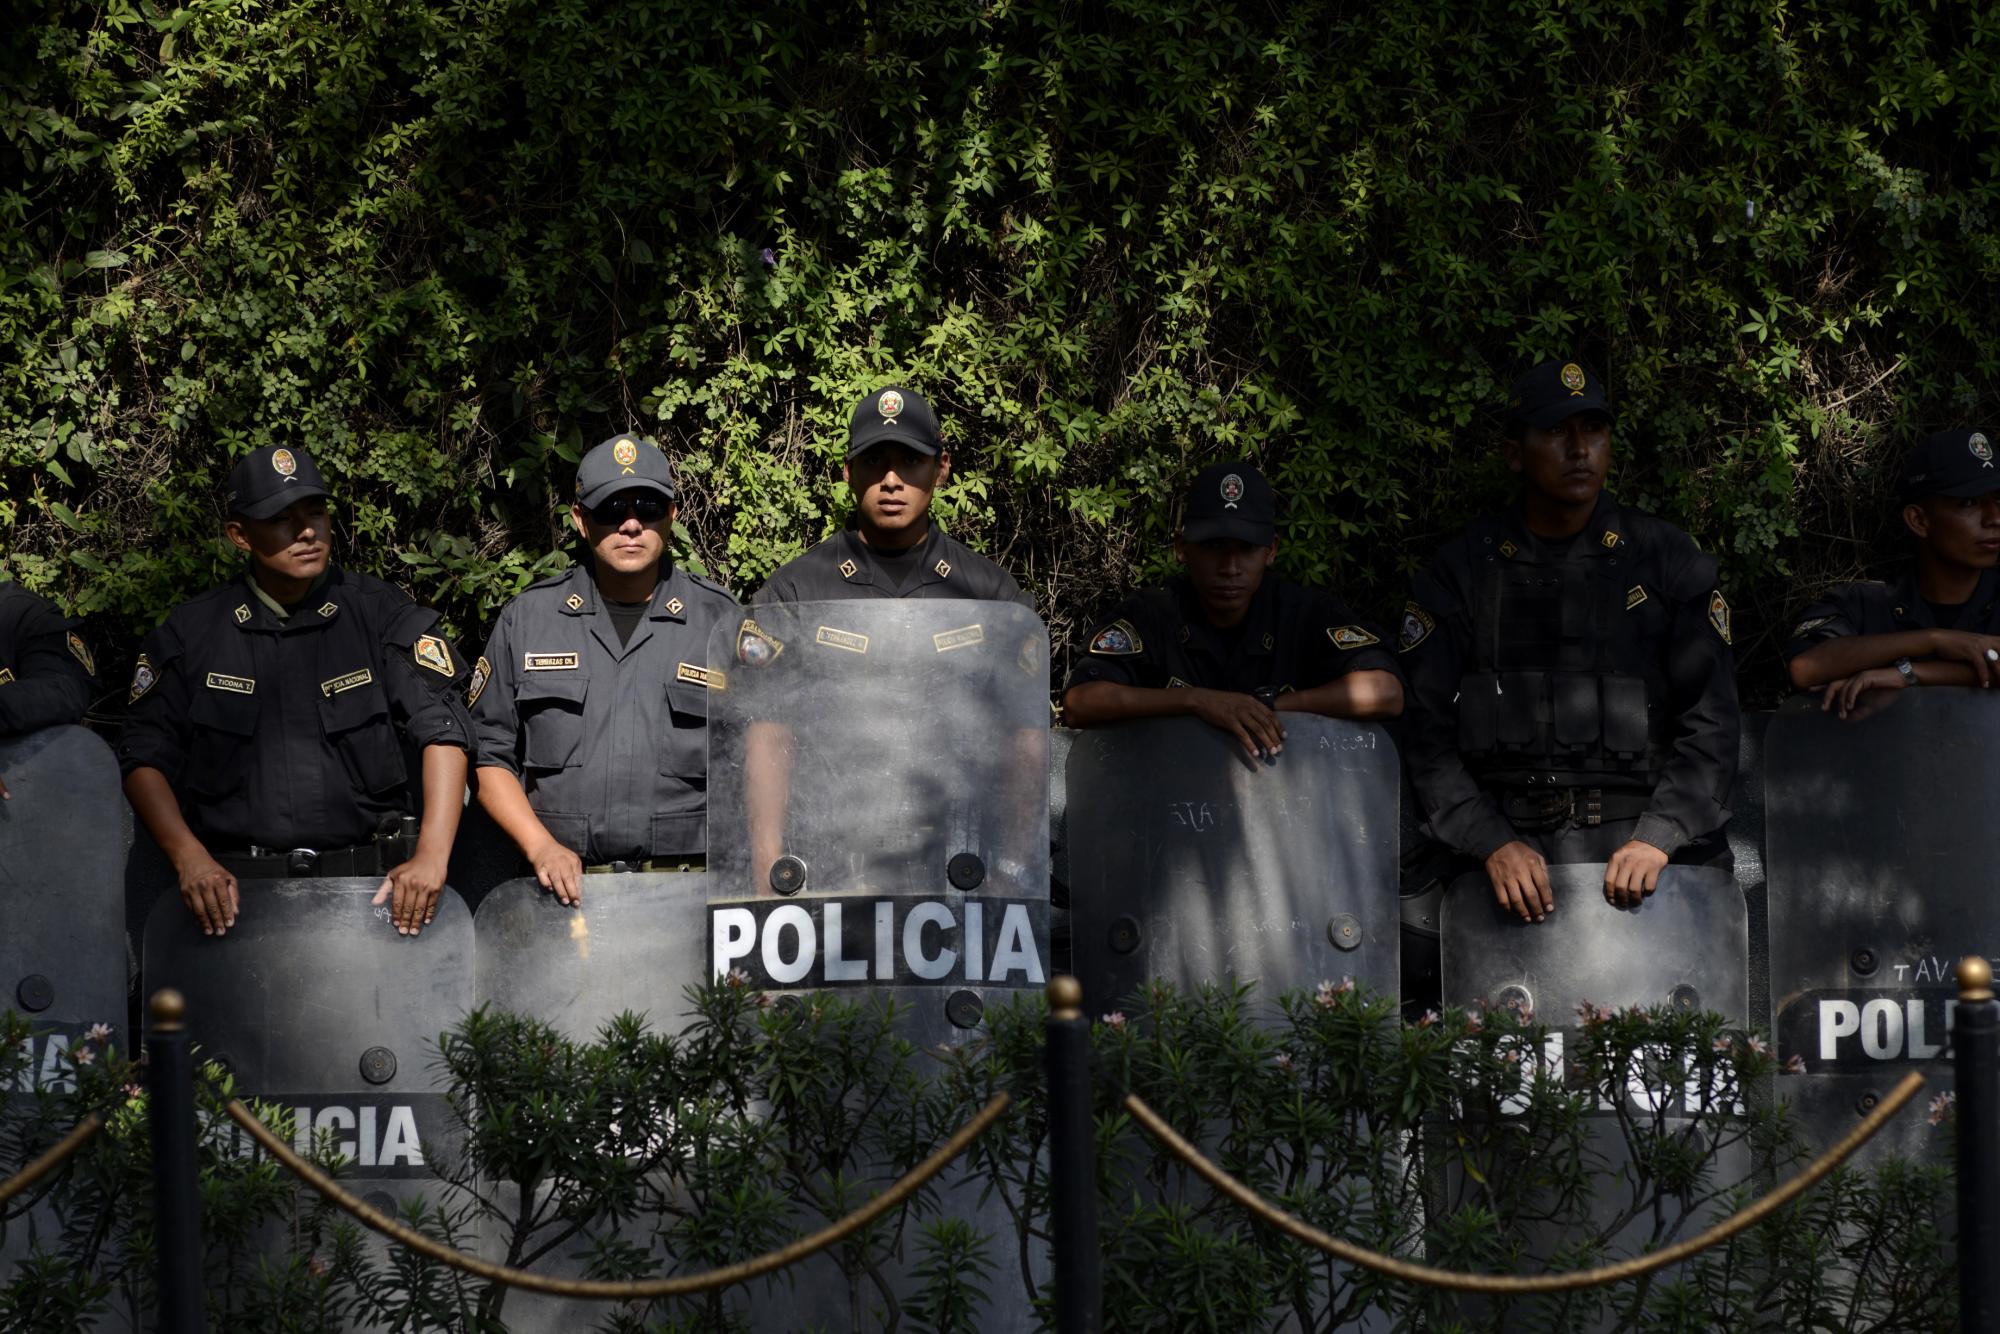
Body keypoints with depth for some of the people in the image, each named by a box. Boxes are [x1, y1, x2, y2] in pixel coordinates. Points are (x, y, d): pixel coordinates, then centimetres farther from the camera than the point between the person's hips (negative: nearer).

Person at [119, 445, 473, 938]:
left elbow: (444, 730, -1)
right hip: (236, 885, 0)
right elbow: (145, 757, 7)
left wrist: (431, 855, -14)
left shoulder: (380, 614, 5)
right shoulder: (189, 633, 7)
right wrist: (190, 859, -10)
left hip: (368, 879, 0)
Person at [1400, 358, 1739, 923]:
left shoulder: (1668, 559, 11)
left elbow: (1710, 720, 5)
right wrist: (1493, 843, -10)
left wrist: (1656, 839, -10)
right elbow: (1426, 731, 5)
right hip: (1507, 836, 0)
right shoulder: (1461, 573, 10)